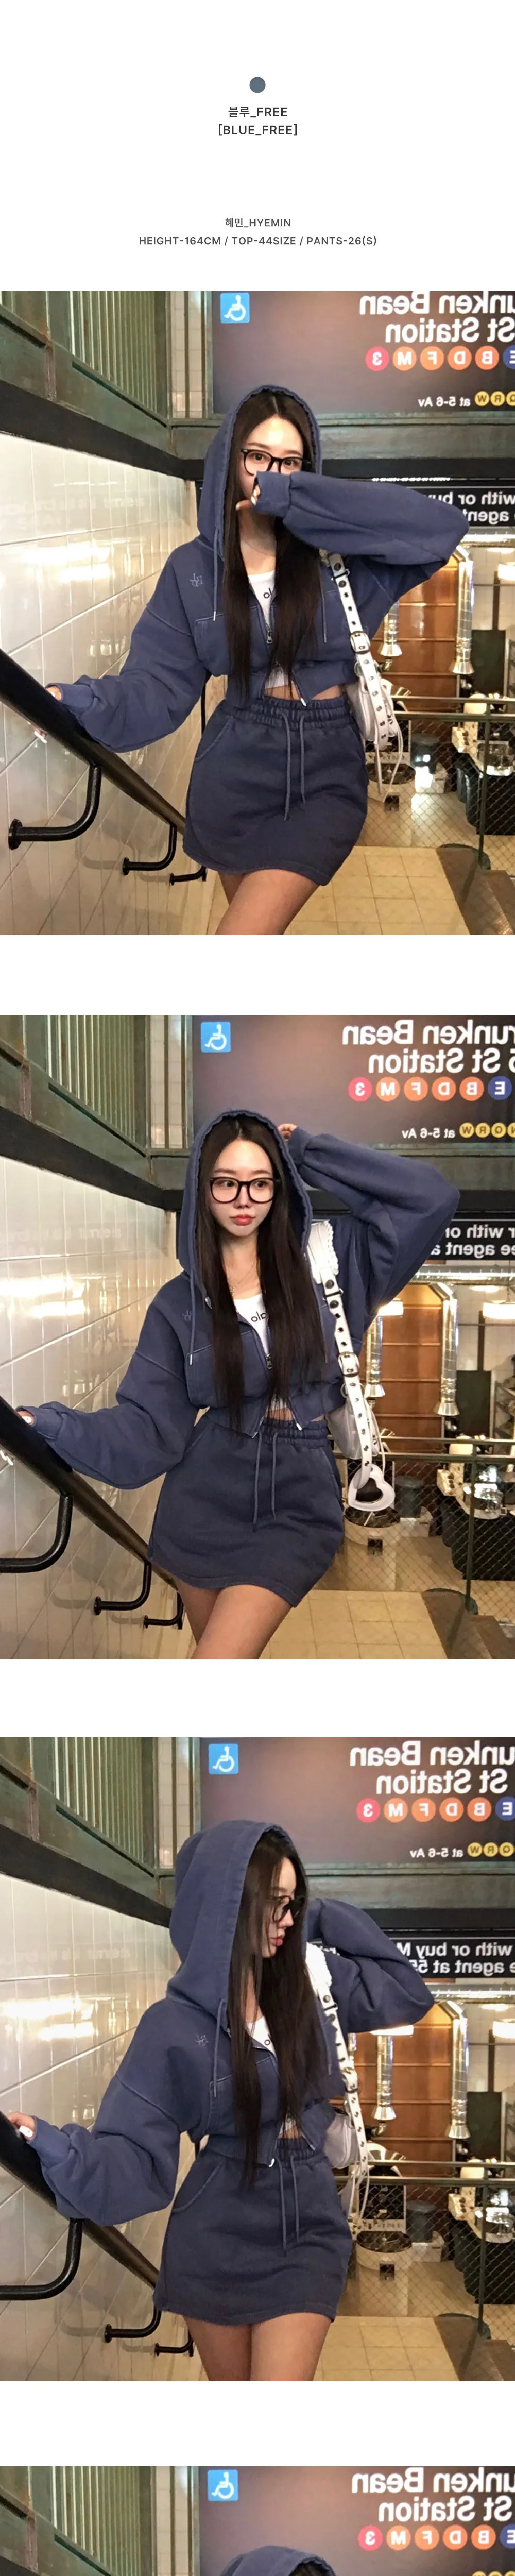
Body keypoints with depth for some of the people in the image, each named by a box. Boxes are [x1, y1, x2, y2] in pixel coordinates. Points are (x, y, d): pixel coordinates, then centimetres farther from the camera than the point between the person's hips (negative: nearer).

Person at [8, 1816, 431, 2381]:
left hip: (307, 2237, 2)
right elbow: (134, 2154, -13)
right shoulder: (176, 2026, -9)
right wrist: (54, 2149, -34)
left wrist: (326, 1922, 2)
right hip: (216, 2248, -1)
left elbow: (407, 1991, 13)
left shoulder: (308, 1983, 1)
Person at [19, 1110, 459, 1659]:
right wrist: (52, 1427, -18)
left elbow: (432, 1197, -6)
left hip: (297, 1507, -2)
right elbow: (149, 1428, -3)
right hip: (204, 1507, 2)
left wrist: (310, 1155, -4)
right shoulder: (180, 1303, 3)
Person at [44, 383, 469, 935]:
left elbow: (443, 526, -20)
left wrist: (295, 498, -22)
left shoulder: (338, 550, -4)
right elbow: (159, 682, -3)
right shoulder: (193, 569, 2)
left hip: (325, 776, -2)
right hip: (236, 776, 2)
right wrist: (87, 703, -26)